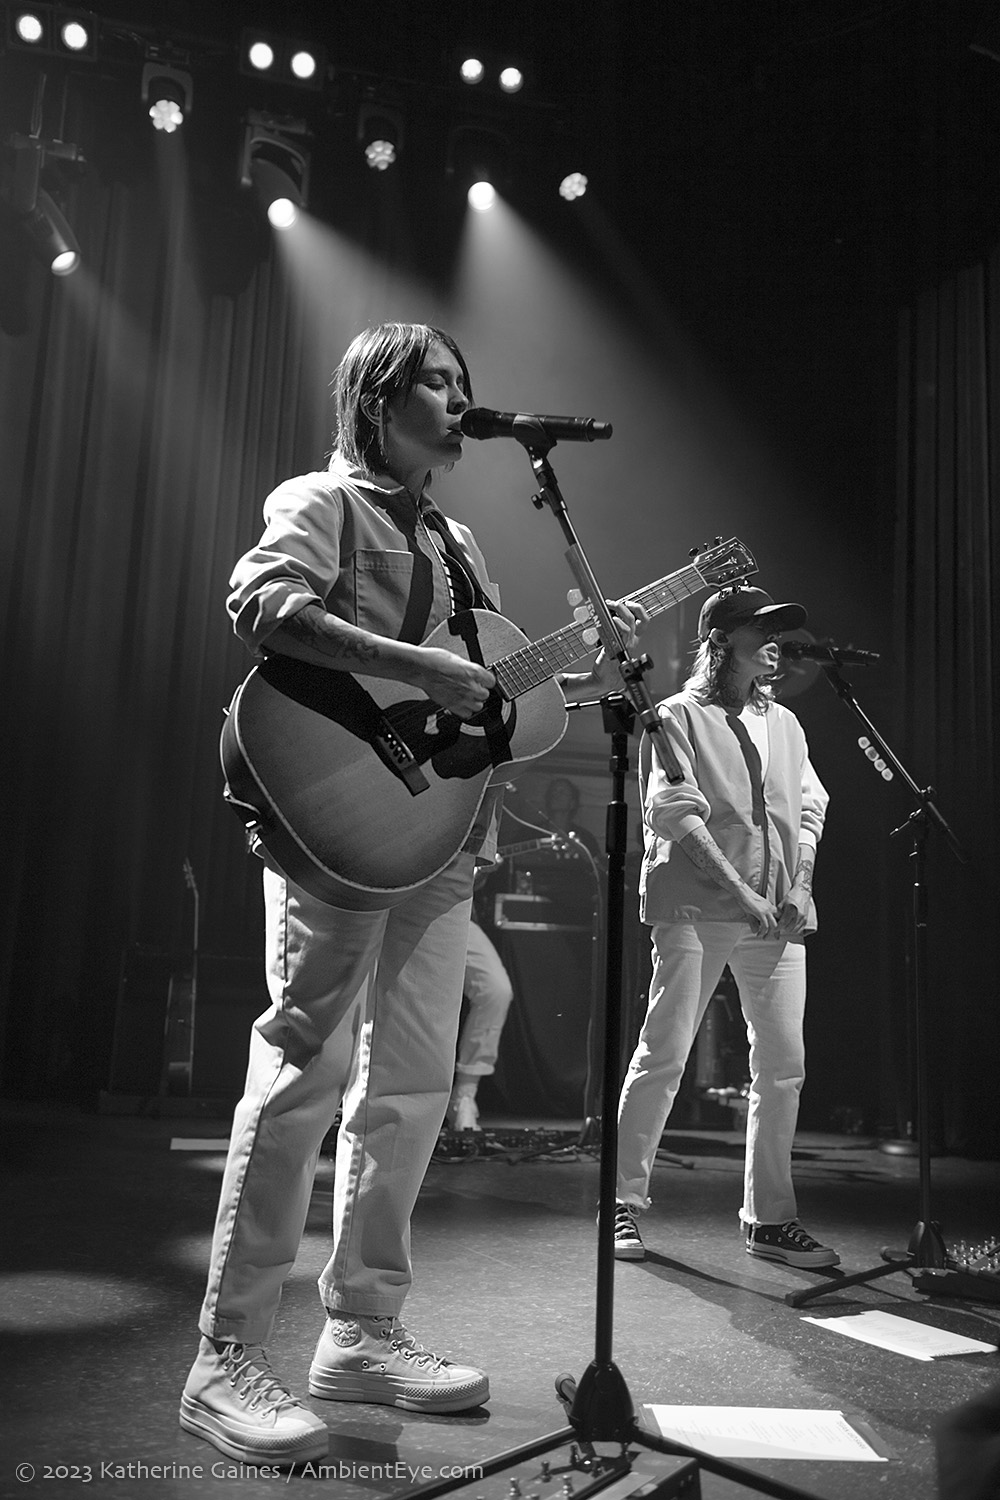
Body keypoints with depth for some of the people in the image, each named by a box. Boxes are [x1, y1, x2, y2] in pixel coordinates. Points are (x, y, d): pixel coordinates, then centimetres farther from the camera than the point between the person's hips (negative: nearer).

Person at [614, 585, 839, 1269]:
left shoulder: (785, 722, 20)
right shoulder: (680, 715, 2)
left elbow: (809, 808, 18)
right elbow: (675, 813, -8)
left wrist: (800, 884, 0)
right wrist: (739, 890, -15)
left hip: (778, 914, 6)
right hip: (695, 908, -5)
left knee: (784, 1066, 4)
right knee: (663, 1055, -4)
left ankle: (770, 1218, 16)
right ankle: (625, 1206, 9)